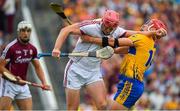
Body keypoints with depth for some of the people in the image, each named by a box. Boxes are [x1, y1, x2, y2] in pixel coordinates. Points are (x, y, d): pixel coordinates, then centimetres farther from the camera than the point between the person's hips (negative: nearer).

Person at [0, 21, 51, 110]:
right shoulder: (11, 47, -14)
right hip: (9, 83, -7)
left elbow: (37, 67, 12)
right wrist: (14, 78, -24)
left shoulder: (32, 49, 6)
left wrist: (44, 83, -2)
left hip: (23, 85, 7)